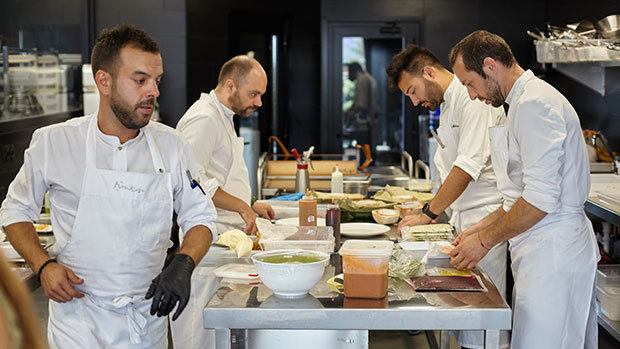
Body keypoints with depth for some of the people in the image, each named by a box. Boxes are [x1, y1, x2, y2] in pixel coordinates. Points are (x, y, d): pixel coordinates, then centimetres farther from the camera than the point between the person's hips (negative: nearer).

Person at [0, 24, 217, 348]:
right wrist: (44, 266, -11)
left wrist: (183, 265, -14)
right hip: (78, 318, -3)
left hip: (148, 318, 3)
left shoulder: (170, 145, -1)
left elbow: (199, 217, 6)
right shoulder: (53, 143, -6)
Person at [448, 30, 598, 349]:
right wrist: (482, 228, 17)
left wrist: (485, 240, -12)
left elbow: (541, 199, -21)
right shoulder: (528, 100, 19)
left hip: (553, 255, -10)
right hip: (547, 254, 10)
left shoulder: (534, 104, -15)